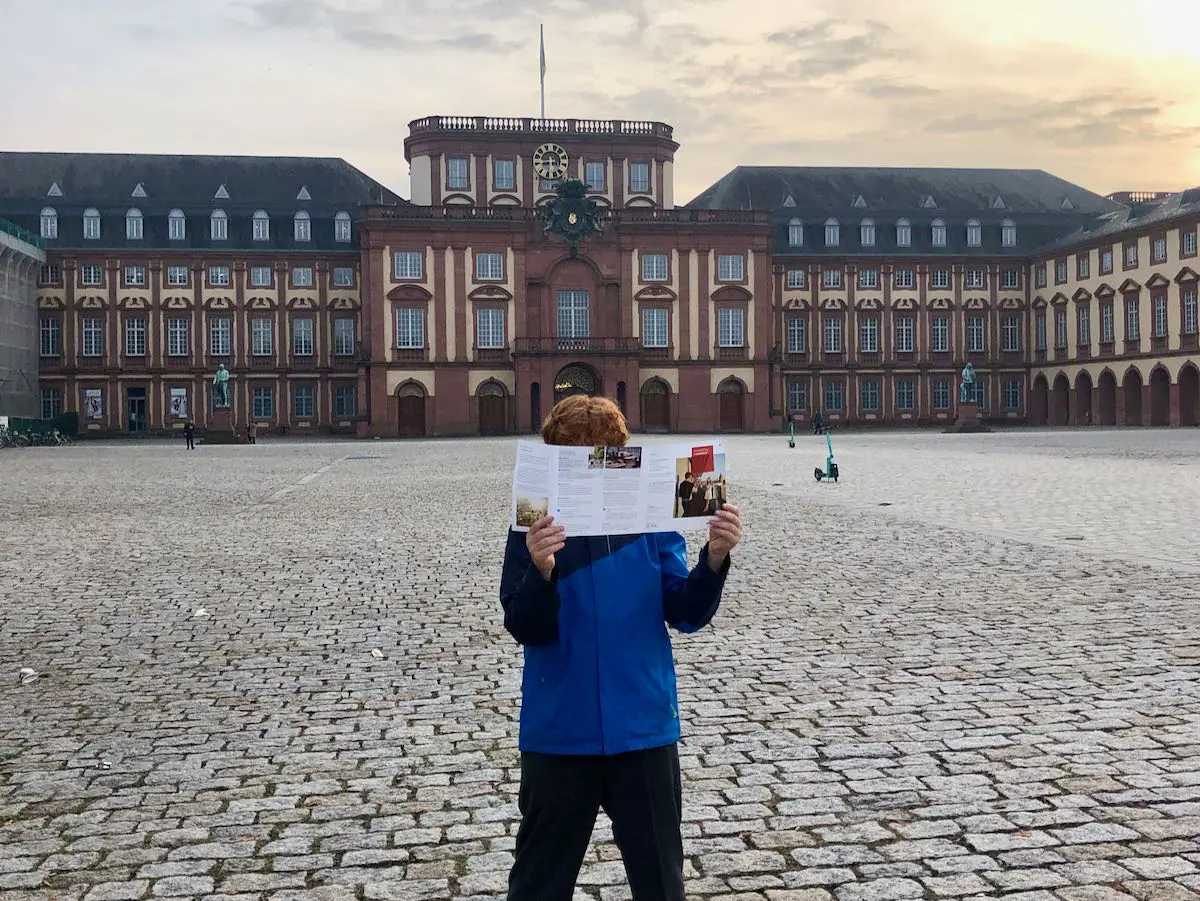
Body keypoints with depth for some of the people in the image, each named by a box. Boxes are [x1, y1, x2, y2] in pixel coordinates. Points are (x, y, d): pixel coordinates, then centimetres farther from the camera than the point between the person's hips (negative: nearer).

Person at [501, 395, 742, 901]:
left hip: (645, 727, 2)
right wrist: (541, 571, -31)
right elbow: (526, 630, -12)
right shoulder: (539, 529, -6)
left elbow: (686, 615, -4)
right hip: (560, 732, -1)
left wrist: (715, 558, -21)